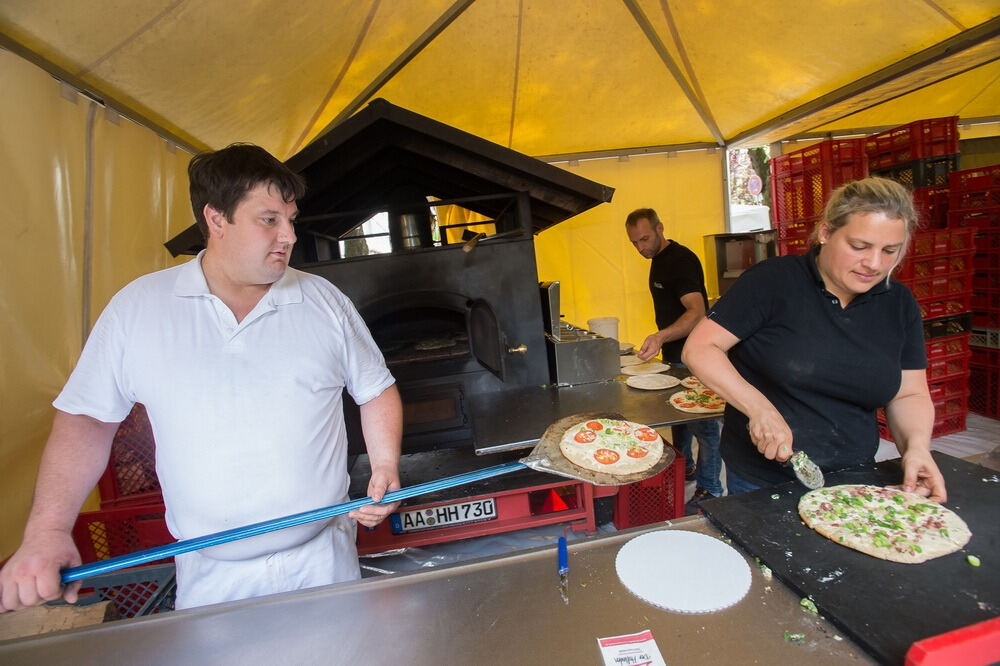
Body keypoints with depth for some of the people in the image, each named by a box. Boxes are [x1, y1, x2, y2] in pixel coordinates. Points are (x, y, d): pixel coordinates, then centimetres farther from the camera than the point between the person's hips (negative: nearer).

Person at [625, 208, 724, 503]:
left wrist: (661, 336, -46)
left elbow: (697, 312, -32)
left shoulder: (682, 260, -20)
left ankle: (709, 489, 12)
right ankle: (684, 467, 38)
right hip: (673, 354, 10)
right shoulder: (658, 259, 11)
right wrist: (662, 341, 13)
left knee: (702, 421, -1)